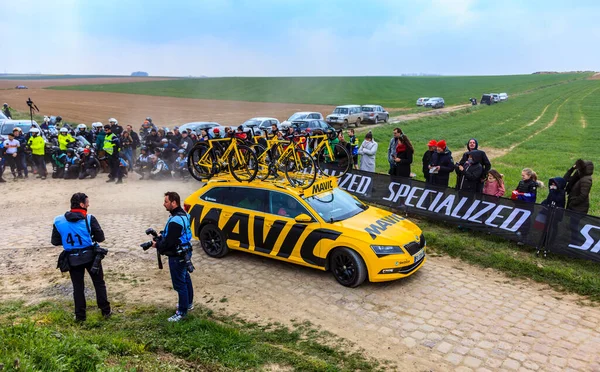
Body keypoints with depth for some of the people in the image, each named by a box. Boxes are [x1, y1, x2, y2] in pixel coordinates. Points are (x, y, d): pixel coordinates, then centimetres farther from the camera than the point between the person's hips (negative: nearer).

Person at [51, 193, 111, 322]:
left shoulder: (59, 221, -5)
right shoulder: (89, 219, -14)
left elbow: (55, 242, 1)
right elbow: (100, 238, -10)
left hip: (72, 259, 2)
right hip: (90, 256, -2)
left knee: (78, 287, 14)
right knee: (99, 283, 14)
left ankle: (80, 315, 20)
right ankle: (106, 311, 20)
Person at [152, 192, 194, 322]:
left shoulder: (175, 220, -28)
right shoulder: (182, 215, 4)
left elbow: (169, 242, -26)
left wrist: (157, 245, -9)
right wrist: (161, 237, 4)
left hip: (177, 257, -10)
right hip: (184, 253, 10)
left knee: (180, 284, 1)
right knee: (185, 278, 23)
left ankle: (182, 312, 12)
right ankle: (188, 303, 39)